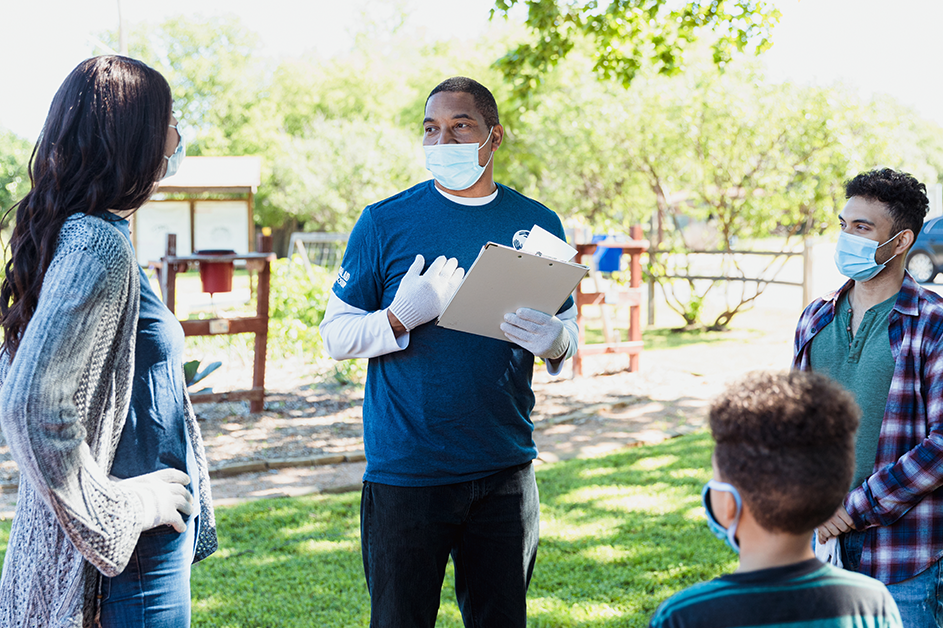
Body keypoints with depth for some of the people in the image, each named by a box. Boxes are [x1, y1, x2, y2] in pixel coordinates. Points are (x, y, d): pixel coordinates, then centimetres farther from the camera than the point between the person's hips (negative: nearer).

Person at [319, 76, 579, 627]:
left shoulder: (537, 225, 6)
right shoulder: (385, 223, -2)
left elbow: (569, 331, 13)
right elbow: (336, 335, 0)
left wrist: (555, 342, -11)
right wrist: (402, 316, -19)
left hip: (505, 471, 3)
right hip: (406, 472, -2)